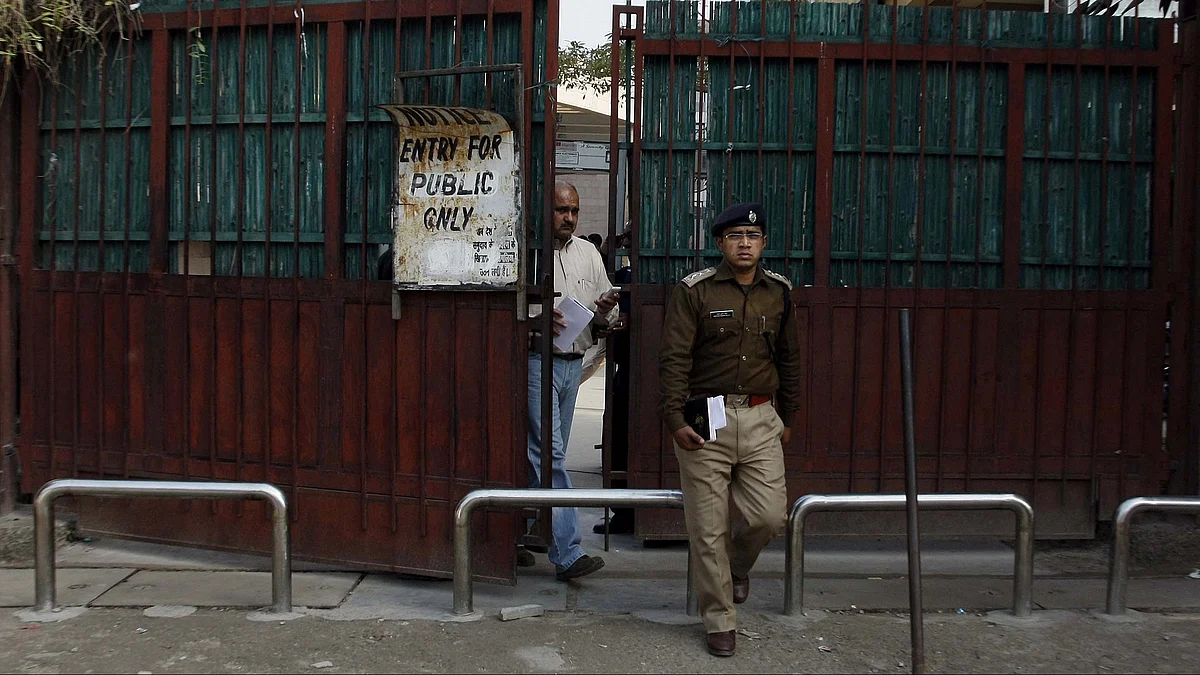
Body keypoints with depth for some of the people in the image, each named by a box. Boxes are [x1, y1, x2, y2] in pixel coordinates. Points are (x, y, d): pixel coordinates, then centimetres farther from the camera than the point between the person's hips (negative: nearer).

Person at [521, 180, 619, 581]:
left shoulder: (588, 253, 15)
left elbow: (605, 317, 18)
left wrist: (605, 311, -5)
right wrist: (534, 319, -23)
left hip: (573, 364, 7)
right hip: (537, 362, -6)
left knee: (544, 454, 12)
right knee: (549, 454, -10)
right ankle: (568, 554, -11)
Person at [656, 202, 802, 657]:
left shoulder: (779, 293, 10)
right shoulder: (694, 291, -3)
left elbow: (788, 360, 19)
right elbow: (674, 359, -7)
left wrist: (788, 417, 21)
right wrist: (675, 420, -15)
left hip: (760, 420, 3)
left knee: (770, 517, -3)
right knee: (708, 529, 2)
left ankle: (736, 565, 32)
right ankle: (719, 618, 19)